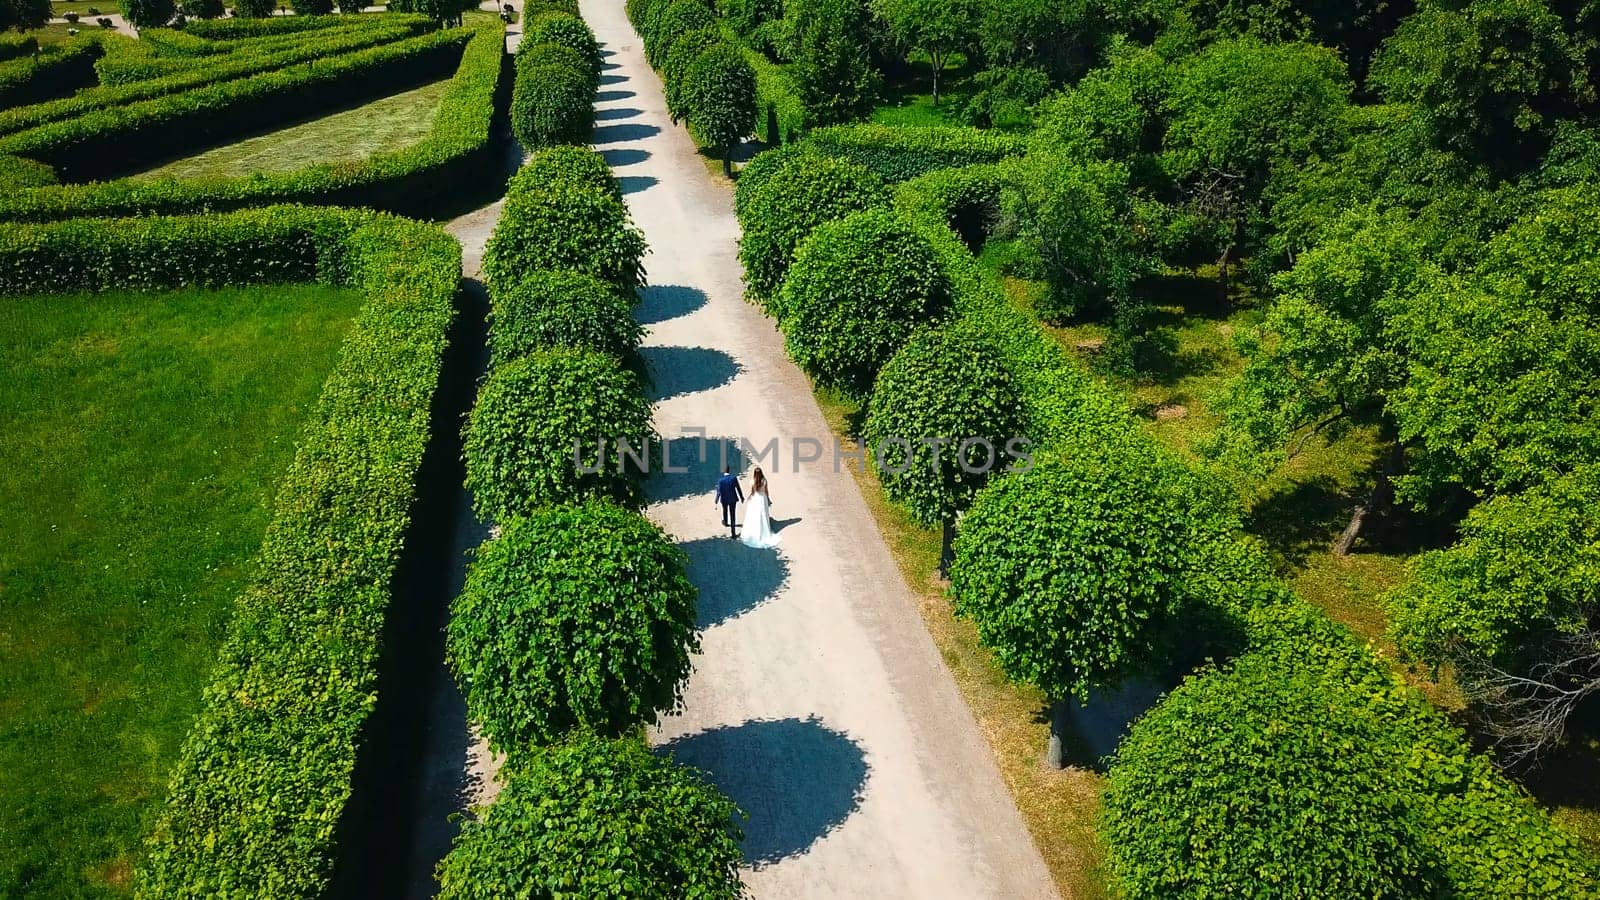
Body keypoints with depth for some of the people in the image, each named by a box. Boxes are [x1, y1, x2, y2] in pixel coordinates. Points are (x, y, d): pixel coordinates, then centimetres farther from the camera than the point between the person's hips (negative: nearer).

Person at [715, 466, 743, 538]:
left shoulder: (720, 480, -17)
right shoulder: (734, 478, -15)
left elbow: (719, 491, -15)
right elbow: (738, 489, -7)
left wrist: (716, 501, -7)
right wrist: (741, 497, 7)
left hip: (724, 499, 0)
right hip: (733, 499, 0)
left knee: (725, 510, 30)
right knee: (732, 515, 6)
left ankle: (725, 522, 56)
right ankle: (733, 532, 4)